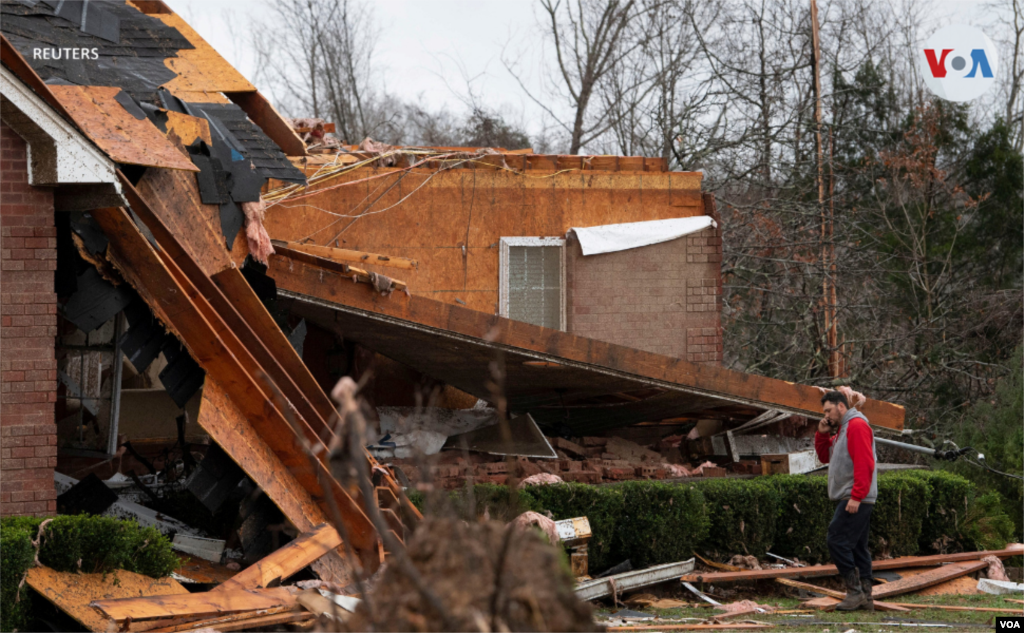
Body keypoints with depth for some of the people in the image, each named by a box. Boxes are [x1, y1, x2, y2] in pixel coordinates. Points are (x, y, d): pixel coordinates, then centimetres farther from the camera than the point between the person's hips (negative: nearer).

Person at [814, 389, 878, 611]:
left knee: (838, 541, -14)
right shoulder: (841, 430, 22)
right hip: (849, 500, 10)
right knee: (857, 547, 8)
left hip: (855, 501, -10)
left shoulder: (857, 426, -11)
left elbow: (864, 464, -19)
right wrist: (822, 434, 9)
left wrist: (856, 497, -23)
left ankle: (855, 591, -14)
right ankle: (865, 597, 9)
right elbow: (825, 457, 26)